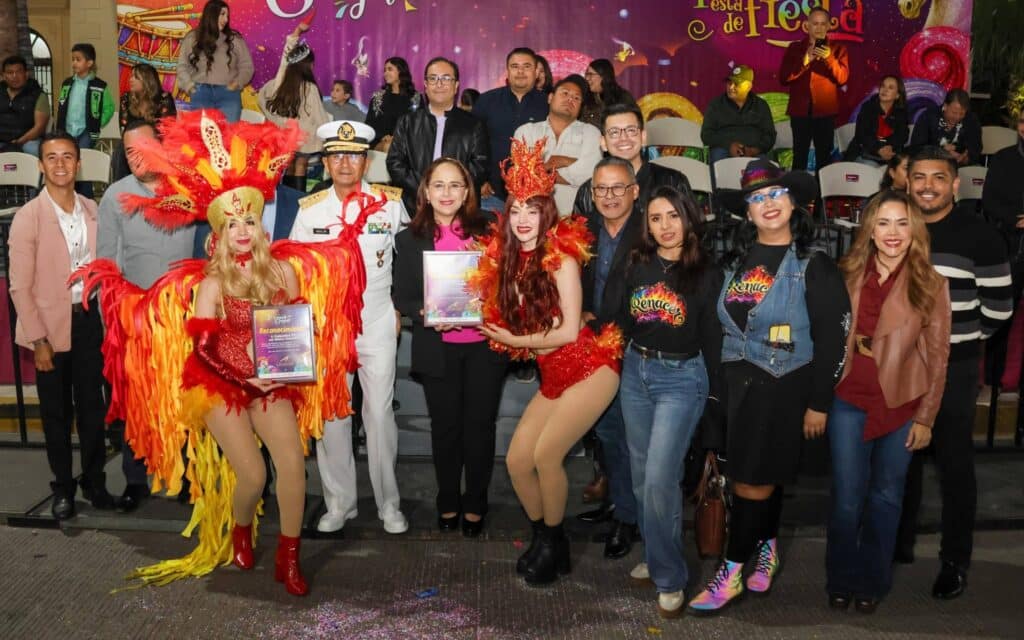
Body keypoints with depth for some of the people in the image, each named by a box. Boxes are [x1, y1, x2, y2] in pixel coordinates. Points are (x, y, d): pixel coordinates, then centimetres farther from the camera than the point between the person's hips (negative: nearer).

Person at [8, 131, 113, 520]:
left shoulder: (91, 210, 3)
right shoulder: (28, 217, -8)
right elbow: (20, 287, -9)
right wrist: (38, 340, -11)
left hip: (88, 319, 3)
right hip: (51, 325, -3)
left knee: (92, 405, 10)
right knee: (56, 411, 9)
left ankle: (94, 481, 25)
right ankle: (62, 487, 23)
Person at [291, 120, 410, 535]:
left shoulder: (390, 203, 2)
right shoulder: (309, 208, 7)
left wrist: (400, 310, 1)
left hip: (377, 325, -2)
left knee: (380, 412, 1)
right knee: (330, 415, 5)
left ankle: (388, 503, 14)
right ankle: (339, 503, 18)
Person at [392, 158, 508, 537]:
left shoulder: (487, 231, 2)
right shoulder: (410, 239, 4)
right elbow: (401, 296, 2)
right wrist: (425, 314, -17)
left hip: (484, 345, 0)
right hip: (438, 348, 0)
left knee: (480, 425, 8)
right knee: (445, 427, 11)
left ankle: (475, 505, 24)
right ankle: (448, 503, 28)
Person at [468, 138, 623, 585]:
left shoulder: (561, 256, -13)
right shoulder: (506, 259, 5)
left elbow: (569, 330, -16)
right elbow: (510, 320, 8)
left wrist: (514, 341, -8)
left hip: (589, 369, -7)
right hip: (552, 377, 7)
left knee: (545, 455, -15)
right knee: (516, 459, 1)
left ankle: (555, 545, 9)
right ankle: (542, 538, 25)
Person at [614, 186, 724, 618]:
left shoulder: (706, 273, -5)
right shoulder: (636, 265, 5)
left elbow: (713, 337, -2)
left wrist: (715, 392, -1)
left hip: (682, 377, -5)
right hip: (635, 371, 5)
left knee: (659, 479, -11)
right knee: (641, 475, 12)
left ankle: (670, 578, 5)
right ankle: (656, 555, 30)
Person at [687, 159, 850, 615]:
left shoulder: (813, 266, -5)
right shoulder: (735, 261, 9)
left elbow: (832, 338, -7)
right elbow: (717, 325, 13)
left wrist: (819, 402, -10)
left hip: (783, 387, -4)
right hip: (734, 382, 4)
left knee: (754, 479, -2)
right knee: (760, 477, 13)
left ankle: (733, 571, 6)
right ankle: (768, 547, 33)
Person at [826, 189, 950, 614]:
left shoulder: (931, 284, -3)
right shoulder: (847, 275, 1)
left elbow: (937, 357, -1)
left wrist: (925, 417, -3)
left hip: (901, 405, 0)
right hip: (849, 401, 1)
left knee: (886, 496, 12)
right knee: (847, 497, 5)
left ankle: (873, 581, 28)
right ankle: (842, 579, 23)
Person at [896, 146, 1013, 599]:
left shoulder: (979, 235, -8)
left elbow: (998, 305, -6)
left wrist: (960, 337, 3)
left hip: (954, 367, -4)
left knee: (954, 464, 3)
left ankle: (955, 561, 14)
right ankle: (899, 542, 29)